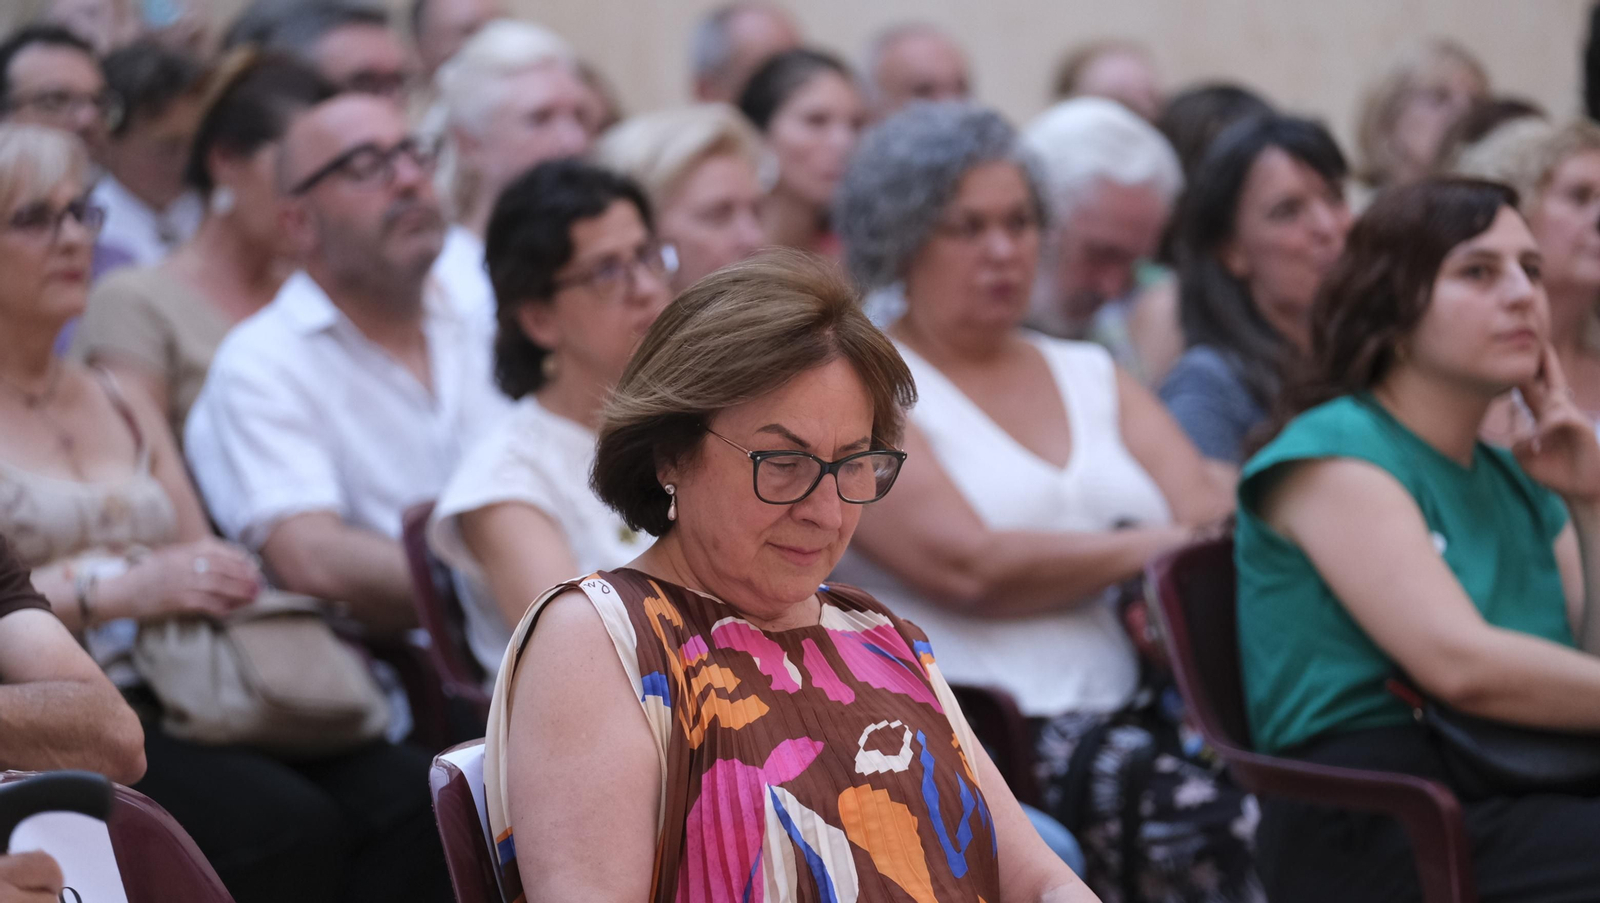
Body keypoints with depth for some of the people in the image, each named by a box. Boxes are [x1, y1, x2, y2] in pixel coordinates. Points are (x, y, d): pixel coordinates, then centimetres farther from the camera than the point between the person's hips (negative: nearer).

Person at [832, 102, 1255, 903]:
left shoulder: (1093, 377, 24)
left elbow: (1218, 519, 11)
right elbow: (969, 567, -10)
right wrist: (1156, 545, 0)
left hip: (1116, 714, 6)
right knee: (1200, 819, -33)